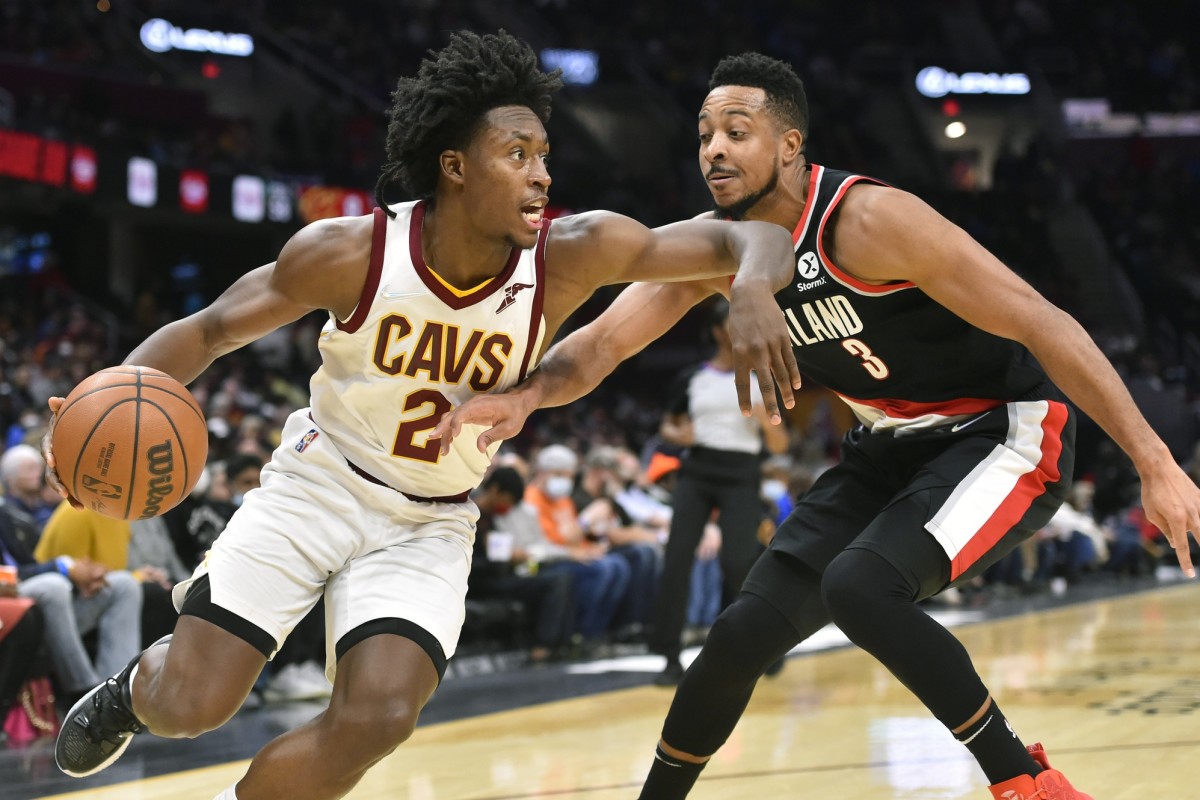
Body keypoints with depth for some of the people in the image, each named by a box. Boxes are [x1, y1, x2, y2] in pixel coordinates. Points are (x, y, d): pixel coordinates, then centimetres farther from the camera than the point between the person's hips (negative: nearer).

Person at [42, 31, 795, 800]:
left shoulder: (573, 255, -19)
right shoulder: (351, 252, -20)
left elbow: (747, 239, -18)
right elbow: (208, 331, -9)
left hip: (427, 526, 1)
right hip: (318, 485, -1)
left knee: (379, 717, -21)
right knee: (188, 703, -9)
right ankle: (134, 686, 31)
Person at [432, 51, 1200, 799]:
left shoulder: (866, 220, -27)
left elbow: (1043, 325, -26)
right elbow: (603, 343, -6)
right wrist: (527, 394, -30)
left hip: (1006, 434, -7)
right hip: (895, 449, 7)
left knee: (860, 587, -29)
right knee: (747, 631, 1)